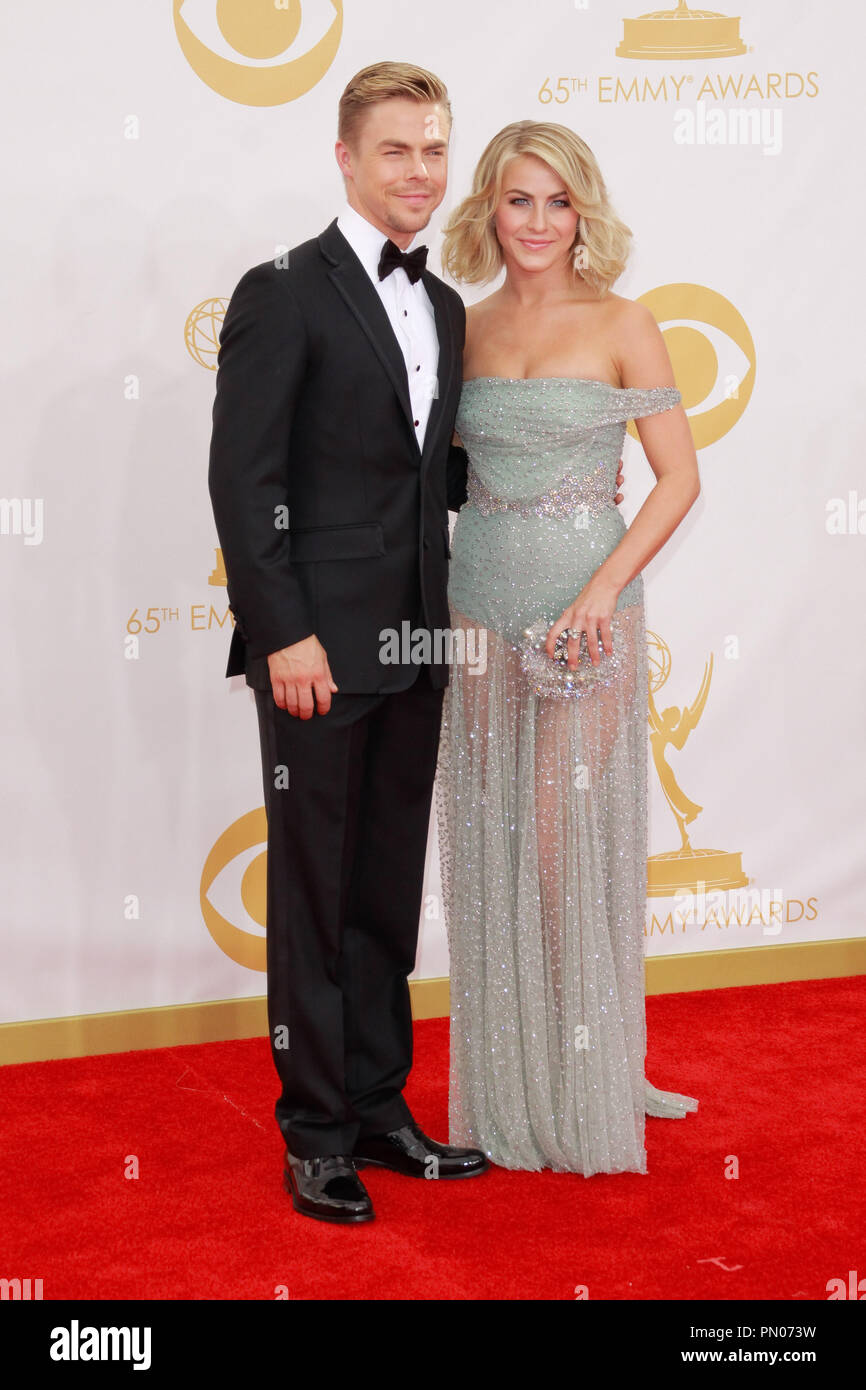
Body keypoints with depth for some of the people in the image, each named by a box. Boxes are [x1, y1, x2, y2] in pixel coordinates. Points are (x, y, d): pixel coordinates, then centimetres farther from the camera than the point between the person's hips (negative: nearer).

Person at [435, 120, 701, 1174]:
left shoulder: (620, 325, -3)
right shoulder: (469, 328, 9)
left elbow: (679, 477, -6)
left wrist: (602, 590, -16)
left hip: (583, 601, -4)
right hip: (479, 601, 4)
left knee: (568, 833, -3)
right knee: (491, 835, 6)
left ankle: (584, 1089, 12)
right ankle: (505, 1086, 18)